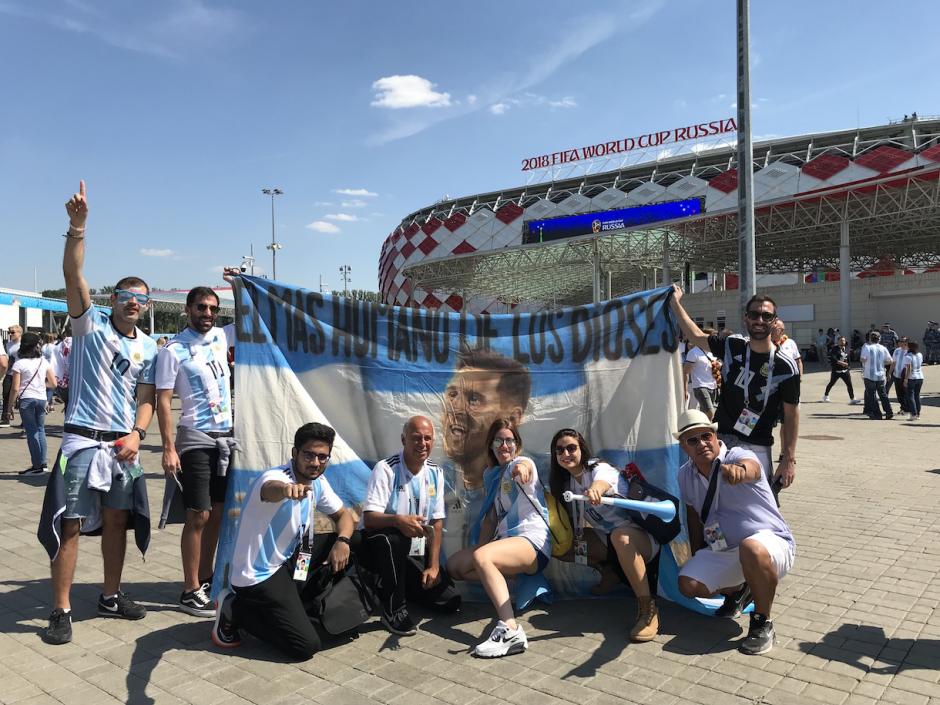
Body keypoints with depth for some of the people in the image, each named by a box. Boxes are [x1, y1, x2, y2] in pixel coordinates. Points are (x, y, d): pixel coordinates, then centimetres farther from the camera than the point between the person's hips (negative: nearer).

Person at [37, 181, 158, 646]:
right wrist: (77, 225, -30)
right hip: (82, 441, -4)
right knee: (69, 526, -1)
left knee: (117, 522, 13)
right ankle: (61, 611, 9)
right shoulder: (90, 323, -2)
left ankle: (111, 597, 28)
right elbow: (73, 274, -18)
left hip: (123, 445, 5)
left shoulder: (148, 348, 10)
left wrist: (136, 434, -8)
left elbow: (145, 400, 10)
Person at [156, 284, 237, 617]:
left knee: (217, 513, 12)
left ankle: (206, 579, 25)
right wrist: (169, 448, -17)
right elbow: (163, 401, -11)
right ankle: (191, 591, 7)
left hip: (228, 437, 6)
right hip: (197, 439, -6)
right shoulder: (173, 350, -8)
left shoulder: (220, 336, 7)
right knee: (198, 516, -4)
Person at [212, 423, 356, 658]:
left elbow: (343, 515, 11)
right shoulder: (276, 477, -25)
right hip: (258, 576, -9)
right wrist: (286, 489, -77)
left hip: (288, 561, 9)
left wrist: (343, 541, -12)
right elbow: (272, 489, -51)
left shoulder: (317, 482, 0)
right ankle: (235, 610, 2)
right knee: (306, 646, -14)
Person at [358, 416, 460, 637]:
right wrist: (398, 520, -45)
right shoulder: (386, 469, -18)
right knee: (395, 536, -40)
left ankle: (400, 586, 22)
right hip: (379, 546, -5)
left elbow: (437, 522, 3)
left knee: (450, 601, -4)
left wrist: (433, 566, -4)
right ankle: (393, 609, -20)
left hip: (414, 554, 6)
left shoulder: (435, 473, 0)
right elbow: (369, 519, -25)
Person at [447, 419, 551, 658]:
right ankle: (507, 577, -4)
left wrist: (522, 468, -59)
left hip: (532, 540, -8)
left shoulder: (521, 463, -6)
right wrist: (481, 546, 1)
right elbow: (491, 516, 16)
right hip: (505, 539, 9)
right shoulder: (491, 475, 17)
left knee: (481, 557, -35)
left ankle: (511, 631, -43)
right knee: (453, 565, 1)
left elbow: (525, 468, -33)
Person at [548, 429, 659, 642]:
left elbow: (602, 482, -43)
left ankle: (648, 609, -33)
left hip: (640, 537, -7)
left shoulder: (600, 469, -16)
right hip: (608, 540, 8)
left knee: (620, 535, -39)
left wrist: (595, 490, -65)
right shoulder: (566, 480, 5)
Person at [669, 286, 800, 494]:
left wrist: (789, 459, -9)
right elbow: (696, 336, 16)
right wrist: (675, 304, 17)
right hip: (719, 440, 3)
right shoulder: (732, 347, 2)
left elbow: (791, 415, -5)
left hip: (757, 448, -3)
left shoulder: (785, 367, -8)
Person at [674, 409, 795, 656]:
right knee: (688, 584, -14)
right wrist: (698, 560, 9)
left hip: (770, 541, -6)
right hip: (722, 551, 6)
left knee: (751, 548, -40)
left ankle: (762, 622, -15)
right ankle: (737, 590, 21)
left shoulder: (738, 455, -18)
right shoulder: (685, 475, 1)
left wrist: (739, 469, -69)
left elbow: (751, 468, -44)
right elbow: (694, 517, 13)